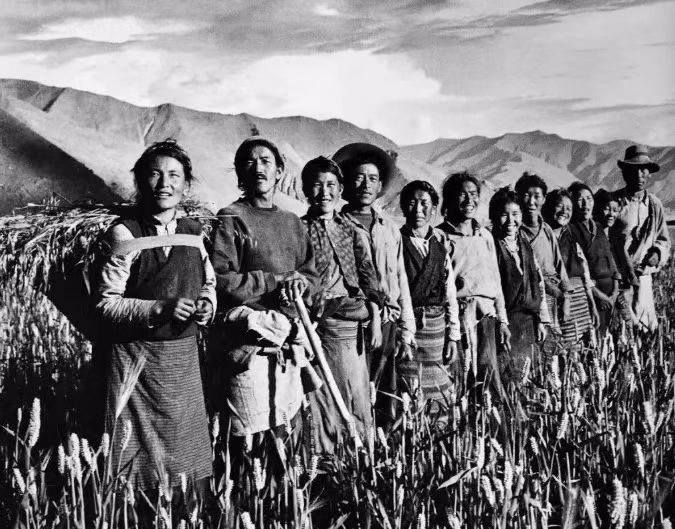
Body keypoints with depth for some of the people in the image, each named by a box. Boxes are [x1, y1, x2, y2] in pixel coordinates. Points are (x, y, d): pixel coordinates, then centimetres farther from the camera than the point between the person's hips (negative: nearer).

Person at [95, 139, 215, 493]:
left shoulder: (193, 232, 7)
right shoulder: (125, 234, -8)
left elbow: (209, 281, 21)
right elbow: (106, 302, -11)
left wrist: (207, 304, -1)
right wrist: (159, 309, -21)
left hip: (184, 355, 5)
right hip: (137, 357, -5)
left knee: (190, 451, 13)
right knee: (141, 450, 3)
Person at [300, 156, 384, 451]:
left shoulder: (353, 232, 12)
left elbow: (368, 277, 8)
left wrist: (375, 318, -2)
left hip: (347, 324, 2)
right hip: (309, 324, -2)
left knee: (355, 397, 3)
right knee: (317, 401, 0)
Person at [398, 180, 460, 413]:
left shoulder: (441, 243, 9)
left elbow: (450, 292, 11)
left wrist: (453, 335, 9)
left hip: (436, 325, 4)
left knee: (437, 394, 6)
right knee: (408, 396, -5)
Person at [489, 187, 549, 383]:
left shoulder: (526, 244, 11)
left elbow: (539, 282, 15)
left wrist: (542, 320, 12)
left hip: (529, 321, 6)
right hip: (503, 320, -6)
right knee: (506, 378, -4)